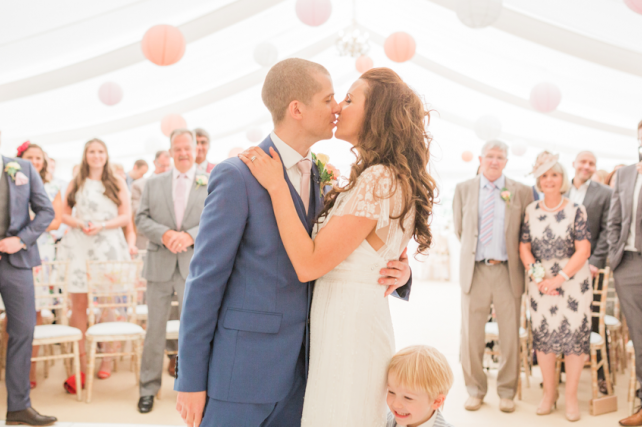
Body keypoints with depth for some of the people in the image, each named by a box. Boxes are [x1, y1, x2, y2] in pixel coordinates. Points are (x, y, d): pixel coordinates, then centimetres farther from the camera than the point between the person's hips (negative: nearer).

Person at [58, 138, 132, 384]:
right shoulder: (75, 184, 14)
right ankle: (81, 359, 3)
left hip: (109, 246, -1)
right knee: (79, 303, -4)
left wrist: (102, 225, -11)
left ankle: (107, 358, 8)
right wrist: (80, 224, -8)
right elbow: (64, 214, 12)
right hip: (79, 246, 1)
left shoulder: (117, 184, 9)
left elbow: (126, 216, 3)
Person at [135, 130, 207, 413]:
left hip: (194, 265, -1)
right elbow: (142, 219, 4)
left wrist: (189, 235, -17)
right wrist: (165, 234, -14)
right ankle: (149, 387, 20)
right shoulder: (153, 183, 11)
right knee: (155, 328, 9)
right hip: (159, 265, 2)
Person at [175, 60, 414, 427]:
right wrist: (190, 379, -11)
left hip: (297, 365, 7)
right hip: (241, 368, -6)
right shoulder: (237, 176, -13)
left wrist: (396, 272, -5)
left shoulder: (316, 177, 8)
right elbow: (205, 280, -13)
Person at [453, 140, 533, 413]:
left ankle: (507, 391, 19)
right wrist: (472, 252, 11)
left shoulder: (521, 192, 4)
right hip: (474, 270, 1)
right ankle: (475, 390, 19)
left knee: (510, 334, 5)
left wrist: (515, 259, 5)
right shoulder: (463, 189, 8)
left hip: (507, 271, -1)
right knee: (471, 334, 5)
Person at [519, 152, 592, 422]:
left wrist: (559, 278, -17)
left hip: (573, 281, -2)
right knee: (542, 336, 6)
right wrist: (537, 276, -11)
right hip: (541, 283, 2)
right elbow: (524, 248, 3)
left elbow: (583, 251, -9)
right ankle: (549, 392, 22)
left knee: (574, 336, 1)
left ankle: (571, 395, 15)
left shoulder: (576, 210, -5)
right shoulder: (531, 211, 3)